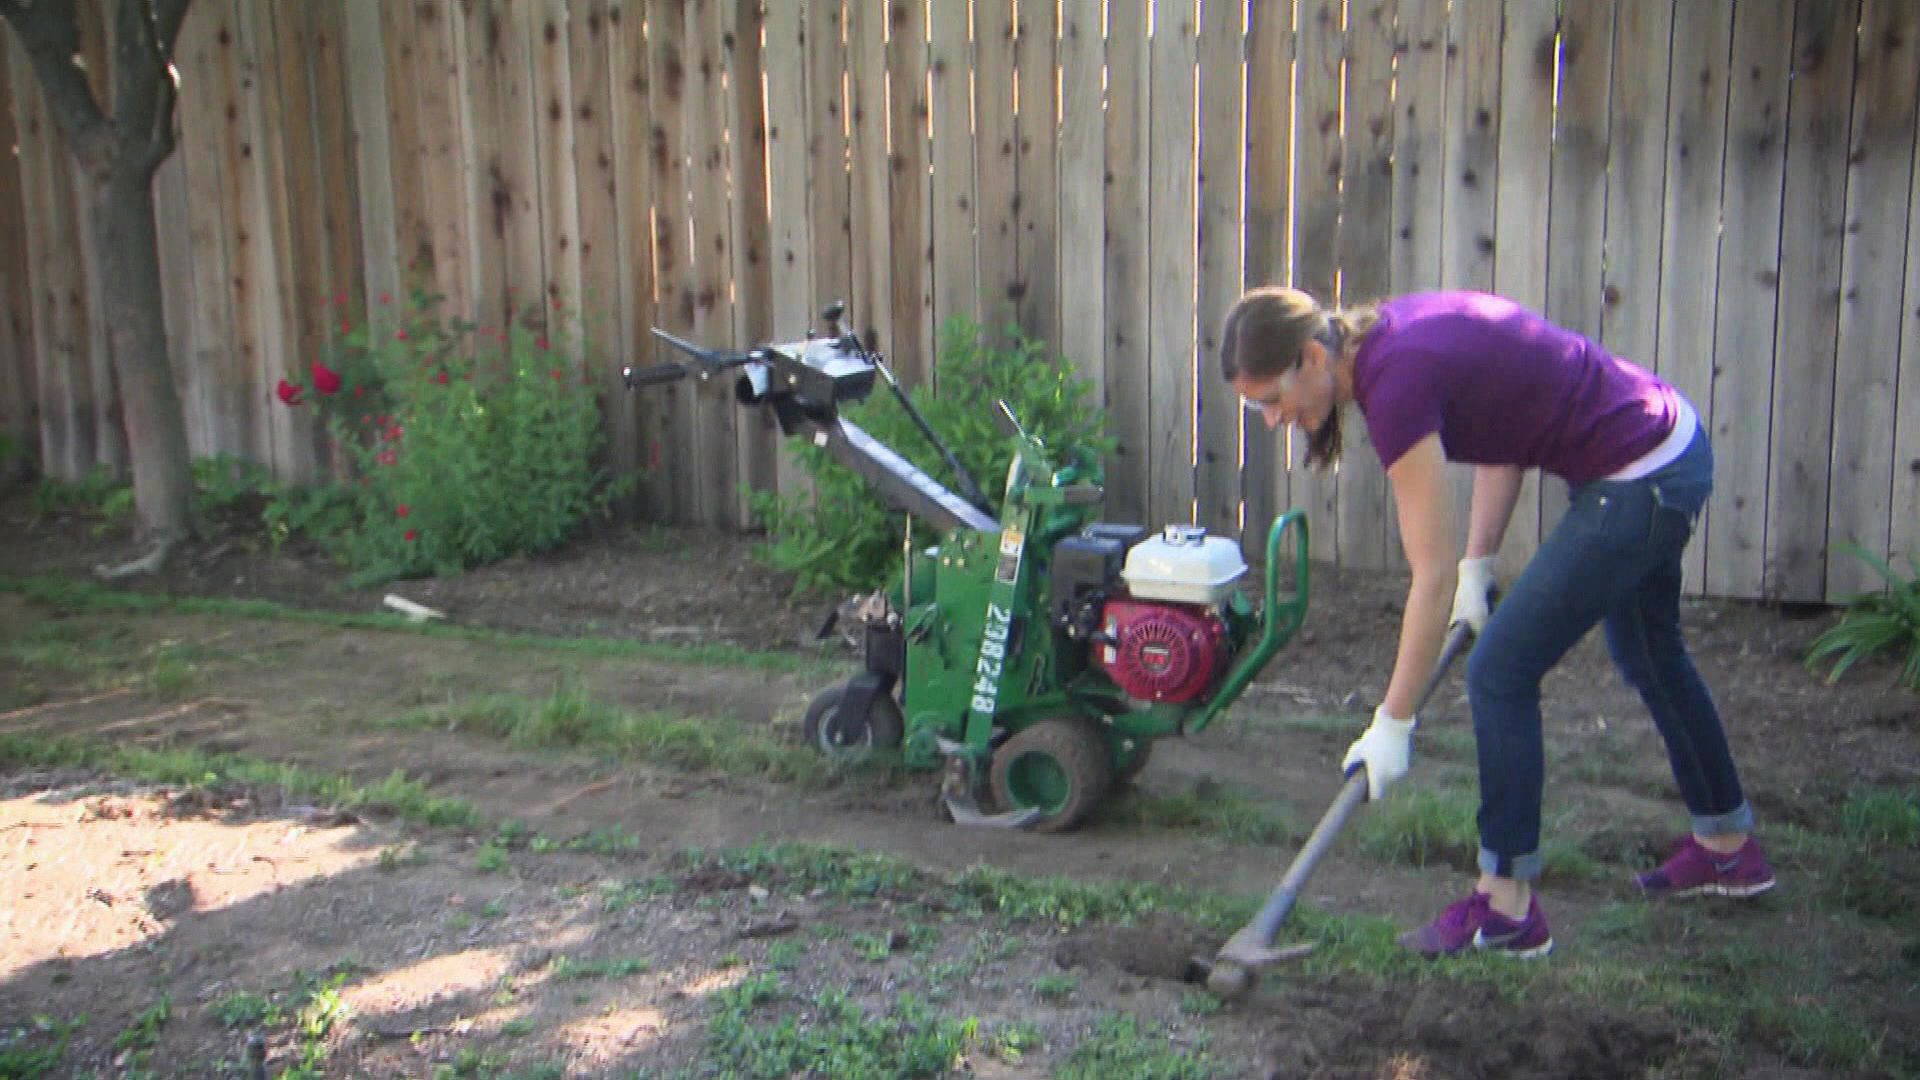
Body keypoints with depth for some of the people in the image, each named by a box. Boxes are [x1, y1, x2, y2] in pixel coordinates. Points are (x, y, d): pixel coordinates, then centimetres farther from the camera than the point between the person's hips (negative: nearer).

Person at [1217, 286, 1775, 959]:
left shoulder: (1395, 380, -26)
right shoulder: (1388, 335, 0)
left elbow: (1433, 577, -24)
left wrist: (1393, 724, -19)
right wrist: (1478, 566, 7)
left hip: (1639, 481, -10)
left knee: (1502, 670, -5)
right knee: (1650, 656, 27)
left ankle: (1506, 908, 6)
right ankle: (1729, 848, 48)